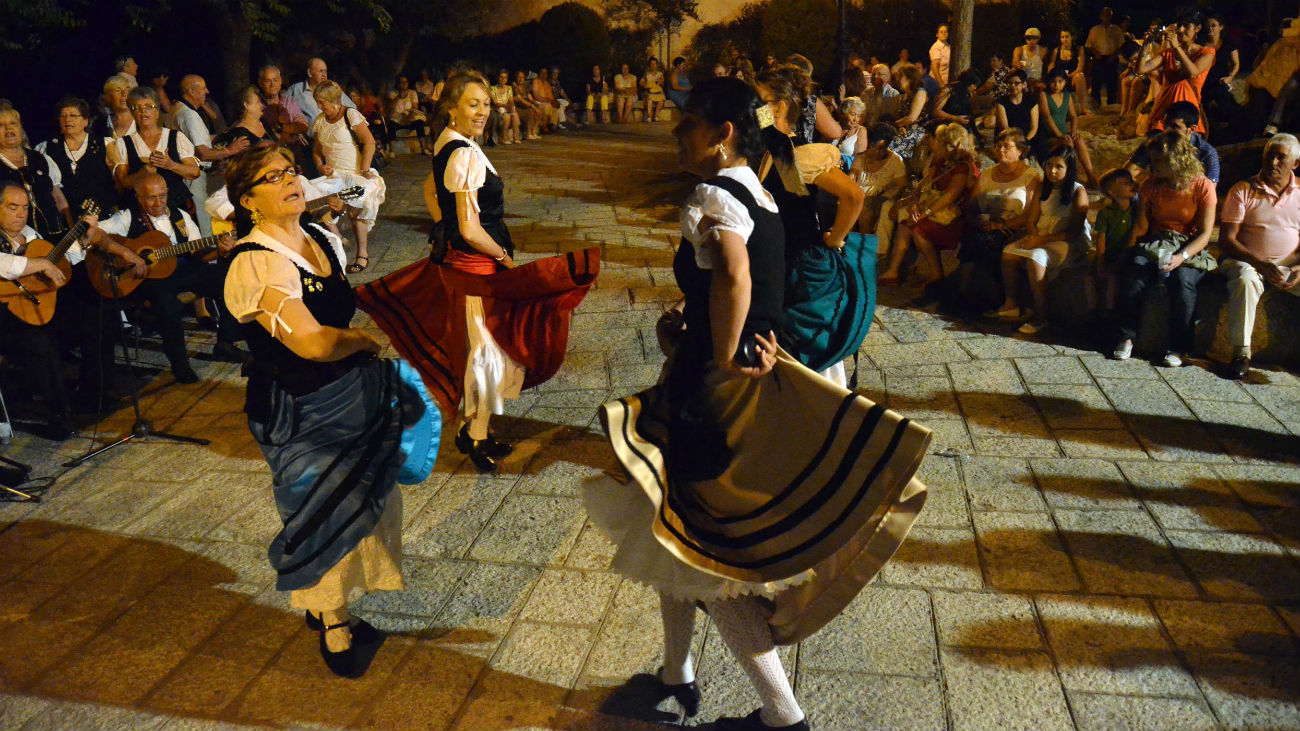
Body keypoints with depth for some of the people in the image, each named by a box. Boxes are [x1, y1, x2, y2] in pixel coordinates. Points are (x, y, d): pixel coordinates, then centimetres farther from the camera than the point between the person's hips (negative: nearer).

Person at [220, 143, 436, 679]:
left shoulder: (324, 240, 6)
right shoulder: (255, 264, -20)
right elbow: (312, 342, -26)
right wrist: (374, 336, -11)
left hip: (354, 391, 8)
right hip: (301, 410, -7)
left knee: (365, 503, 14)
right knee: (326, 514, 4)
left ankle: (327, 608, 36)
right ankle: (332, 625, 28)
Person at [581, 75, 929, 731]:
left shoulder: (713, 196, -20)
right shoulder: (756, 194, 10)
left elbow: (732, 274, -41)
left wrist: (723, 358, -27)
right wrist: (685, 320, 3)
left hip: (714, 396, -10)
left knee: (705, 557, 3)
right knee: (674, 534, 24)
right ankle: (677, 674, 41)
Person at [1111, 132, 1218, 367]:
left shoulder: (1203, 187, -5)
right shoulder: (1151, 186, 6)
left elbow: (1205, 233, -8)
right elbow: (1141, 225, 7)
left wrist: (1181, 256, -24)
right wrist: (1129, 250, -10)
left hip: (1190, 248, -3)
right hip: (1155, 244, 3)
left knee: (1183, 279, -34)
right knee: (1135, 270, -31)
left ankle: (1179, 347, -19)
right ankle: (1126, 337, -19)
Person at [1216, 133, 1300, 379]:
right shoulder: (1243, 190, 1)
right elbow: (1226, 239, -6)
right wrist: (1259, 264, -20)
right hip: (1246, 260, -3)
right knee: (1245, 280, -37)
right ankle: (1241, 353, -31)